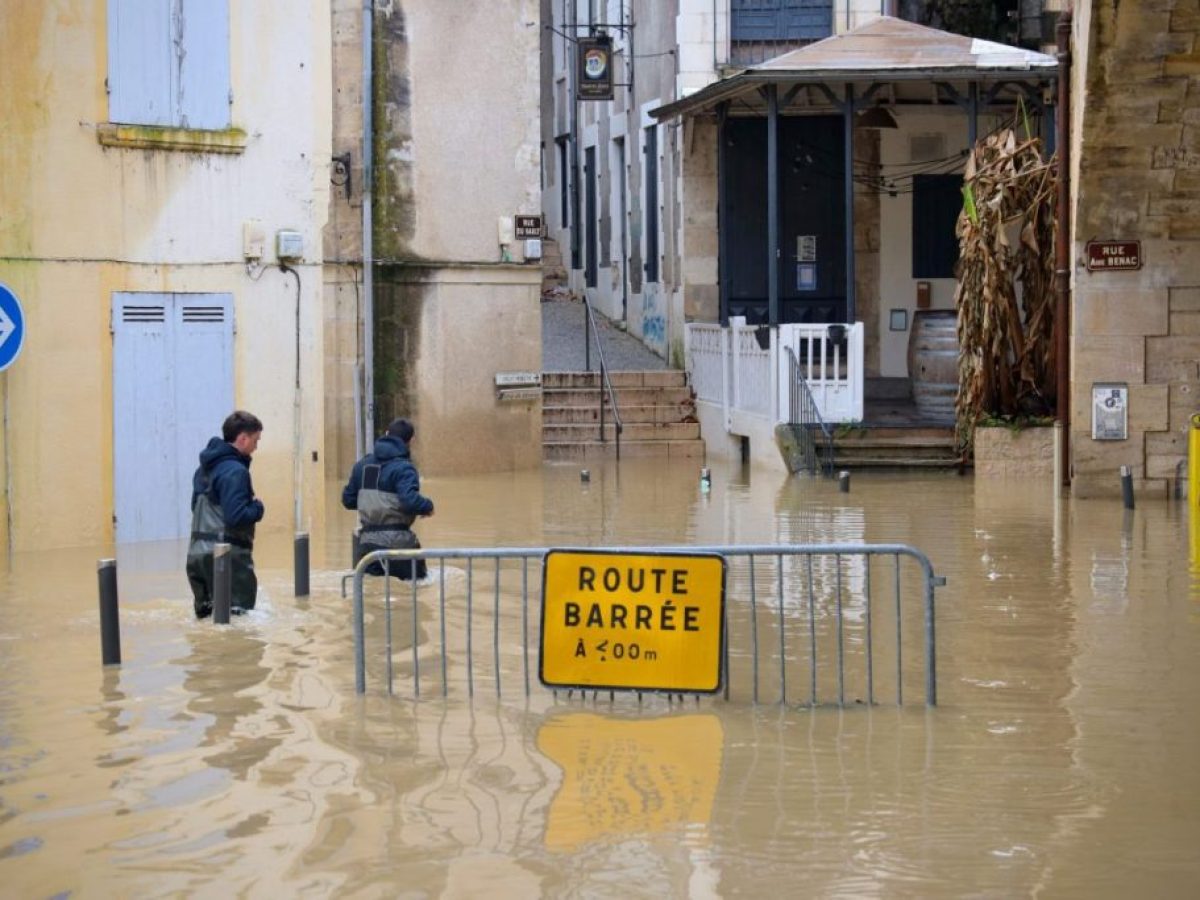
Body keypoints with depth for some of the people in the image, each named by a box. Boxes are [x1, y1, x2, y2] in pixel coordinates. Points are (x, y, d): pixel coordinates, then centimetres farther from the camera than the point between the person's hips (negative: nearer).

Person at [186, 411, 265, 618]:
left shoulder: (205, 468, 13)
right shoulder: (235, 471, -15)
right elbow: (236, 517, -24)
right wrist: (257, 507, -4)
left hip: (198, 554, 9)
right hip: (227, 556, -9)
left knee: (206, 618, 16)